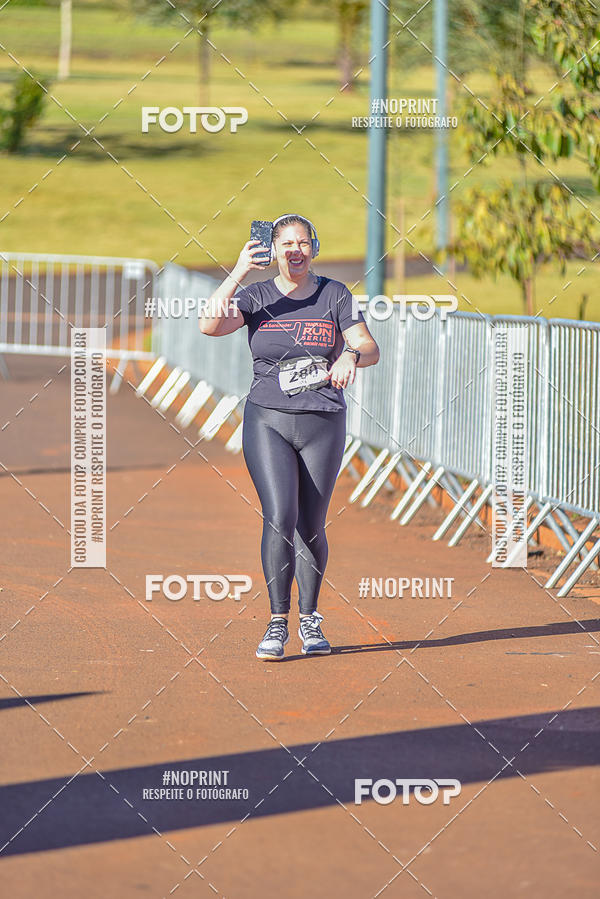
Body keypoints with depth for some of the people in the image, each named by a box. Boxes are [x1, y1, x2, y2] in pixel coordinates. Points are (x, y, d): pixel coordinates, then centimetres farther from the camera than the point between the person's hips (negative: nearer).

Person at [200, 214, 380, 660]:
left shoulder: (334, 295, 4)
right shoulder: (256, 296, 2)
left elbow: (371, 348, -5)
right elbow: (210, 325, -15)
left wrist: (351, 355, -28)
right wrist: (238, 273, -22)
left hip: (323, 424, 1)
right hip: (268, 422, -1)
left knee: (311, 528, 5)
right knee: (280, 518, -16)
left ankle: (309, 620, 23)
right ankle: (278, 623, -9)